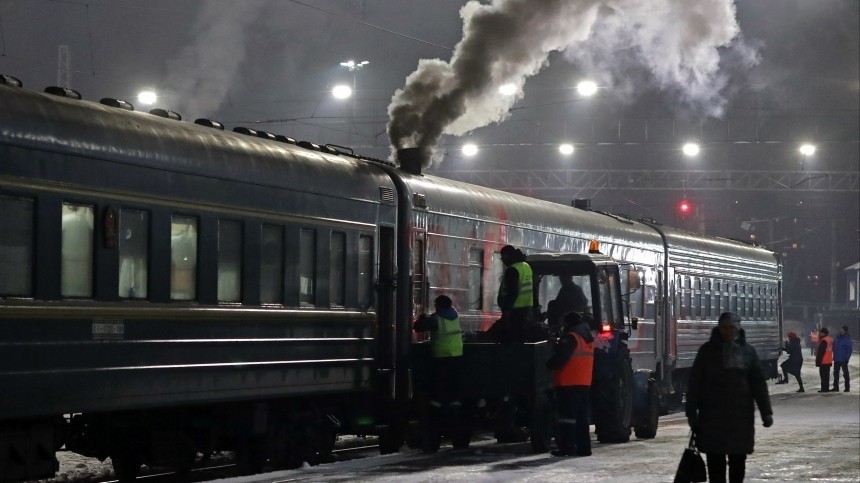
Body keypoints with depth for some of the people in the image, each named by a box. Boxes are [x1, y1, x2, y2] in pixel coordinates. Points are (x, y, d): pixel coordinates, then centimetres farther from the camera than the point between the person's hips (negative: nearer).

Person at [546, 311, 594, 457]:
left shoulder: (570, 337, -12)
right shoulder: (588, 339, 15)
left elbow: (560, 358, -18)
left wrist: (548, 366, -1)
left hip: (568, 383, -8)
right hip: (585, 383, 8)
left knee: (567, 415, -6)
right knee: (582, 417, 12)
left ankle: (567, 447, -8)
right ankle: (584, 447, 11)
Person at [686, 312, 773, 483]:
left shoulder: (747, 351, 6)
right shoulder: (708, 350, 2)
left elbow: (758, 383, 6)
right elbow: (694, 383, 1)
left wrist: (766, 412, 1)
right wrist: (692, 412, -3)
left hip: (741, 415, 2)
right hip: (713, 416, -2)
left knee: (738, 460, 8)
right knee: (715, 462, -1)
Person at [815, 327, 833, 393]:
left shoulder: (823, 341, -18)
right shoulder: (830, 340, 12)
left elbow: (820, 352, -20)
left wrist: (818, 361, -17)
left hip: (823, 362, -9)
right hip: (829, 361, 9)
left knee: (823, 375, -6)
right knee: (827, 375, 13)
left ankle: (824, 388, -7)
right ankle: (826, 388, 17)